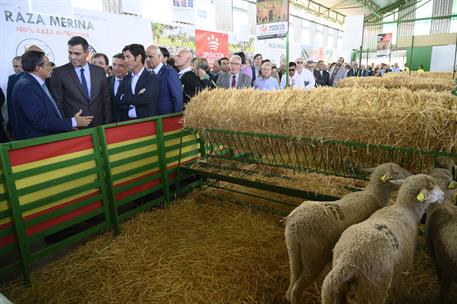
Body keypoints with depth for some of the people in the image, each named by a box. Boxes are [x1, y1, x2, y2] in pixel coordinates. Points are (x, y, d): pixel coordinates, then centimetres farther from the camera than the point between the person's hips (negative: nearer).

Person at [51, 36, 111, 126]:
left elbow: (106, 101, 7)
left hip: (98, 126, 2)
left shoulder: (100, 71, 5)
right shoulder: (59, 73, -3)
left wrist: (107, 125, 2)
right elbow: (57, 104, -1)